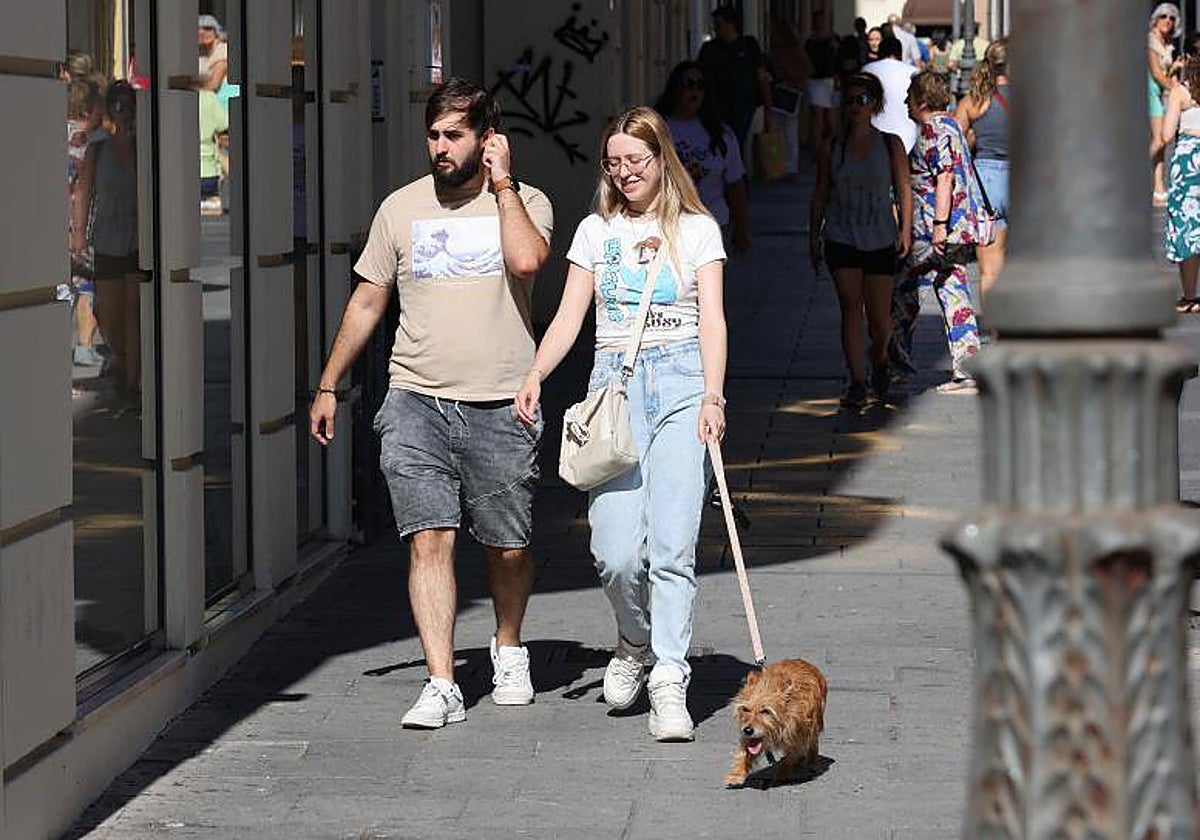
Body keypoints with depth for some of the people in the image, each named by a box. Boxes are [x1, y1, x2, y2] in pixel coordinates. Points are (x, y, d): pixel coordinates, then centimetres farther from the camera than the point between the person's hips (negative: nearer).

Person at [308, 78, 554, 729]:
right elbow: (367, 301, 17)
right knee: (429, 538, -11)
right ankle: (441, 685, -11)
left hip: (500, 406, -1)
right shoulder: (401, 208, 10)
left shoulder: (523, 202, 3)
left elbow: (526, 261, -20)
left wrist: (502, 183, -10)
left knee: (508, 547, 7)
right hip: (417, 403, 1)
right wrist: (328, 385, 16)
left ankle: (508, 650, 35)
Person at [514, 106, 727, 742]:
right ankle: (635, 644, 20)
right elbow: (570, 316, 10)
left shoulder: (696, 229, 8)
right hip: (615, 383, 2)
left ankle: (669, 681, -10)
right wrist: (535, 375, -7)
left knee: (672, 544, -12)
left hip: (681, 382, -2)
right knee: (616, 551, -9)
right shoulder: (596, 231, 15)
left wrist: (712, 396, -13)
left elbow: (712, 318, 1)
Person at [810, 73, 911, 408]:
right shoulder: (831, 148, 3)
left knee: (879, 317, 1)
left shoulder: (891, 145, 0)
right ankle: (857, 382, -3)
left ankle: (879, 361, 31)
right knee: (851, 310, -6)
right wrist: (813, 235, 5)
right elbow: (820, 195, 8)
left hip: (880, 241, -1)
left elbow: (904, 190, 2)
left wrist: (906, 230, -6)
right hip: (841, 239, 1)